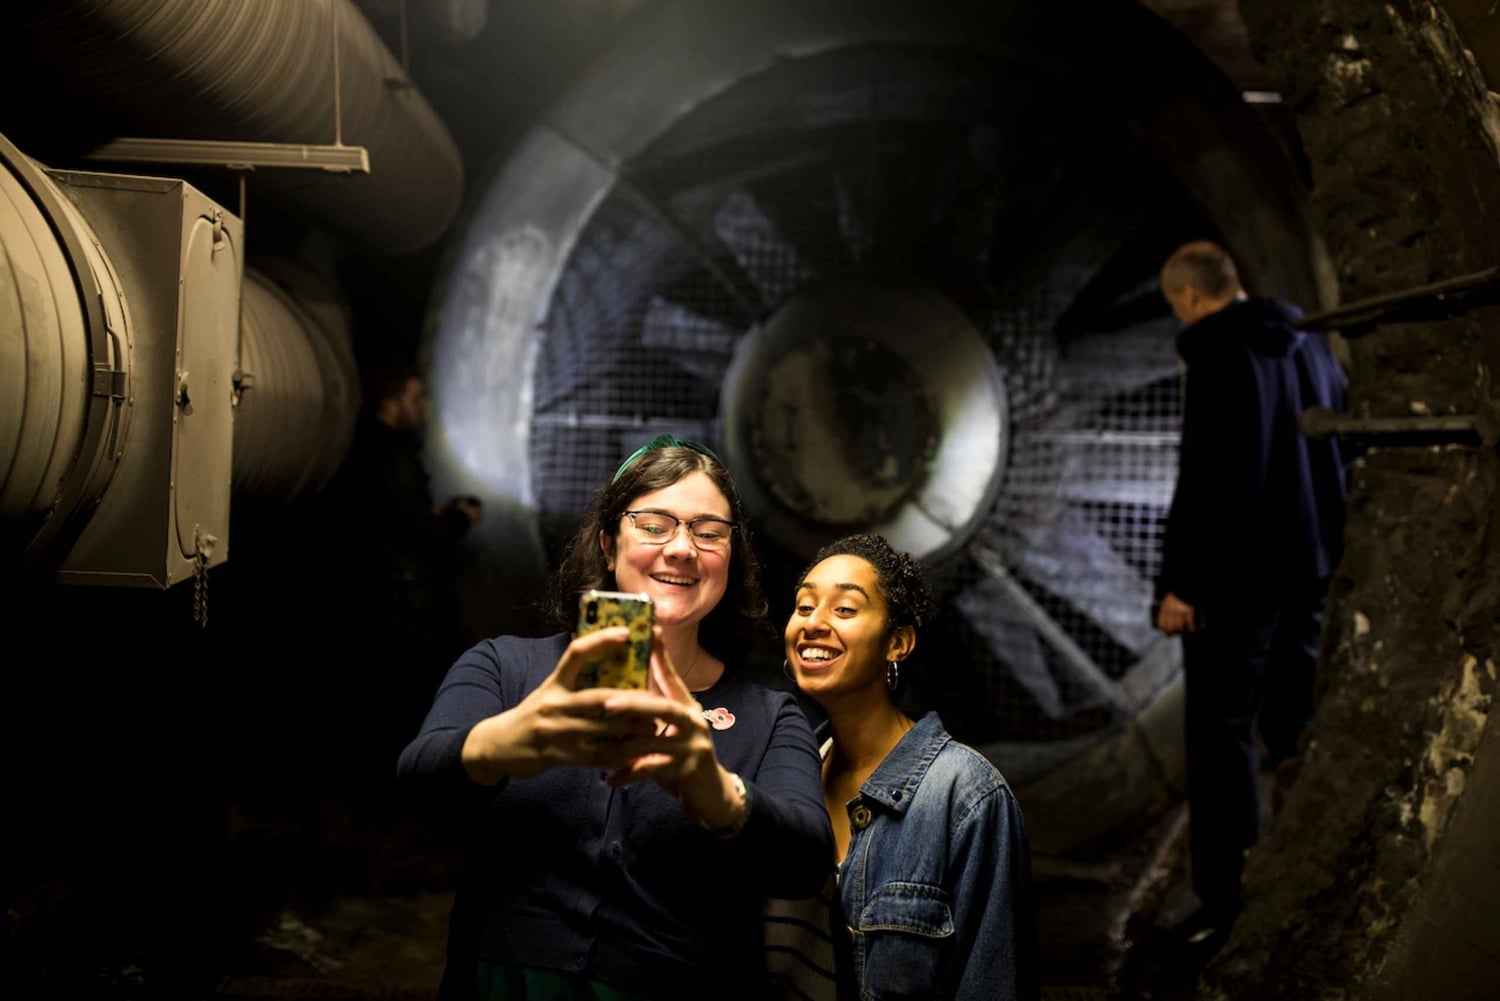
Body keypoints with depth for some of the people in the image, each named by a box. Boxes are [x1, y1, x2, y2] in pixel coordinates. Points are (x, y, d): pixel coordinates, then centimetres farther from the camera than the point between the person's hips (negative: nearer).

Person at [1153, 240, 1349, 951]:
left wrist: (1178, 582, -17)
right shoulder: (1310, 345, 10)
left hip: (1238, 572, -8)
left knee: (1222, 731, -4)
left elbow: (1204, 478, -20)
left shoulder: (1217, 354, -14)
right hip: (1310, 567, 8)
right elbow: (1344, 454, 16)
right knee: (1298, 723, 18)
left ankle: (1224, 900, -3)